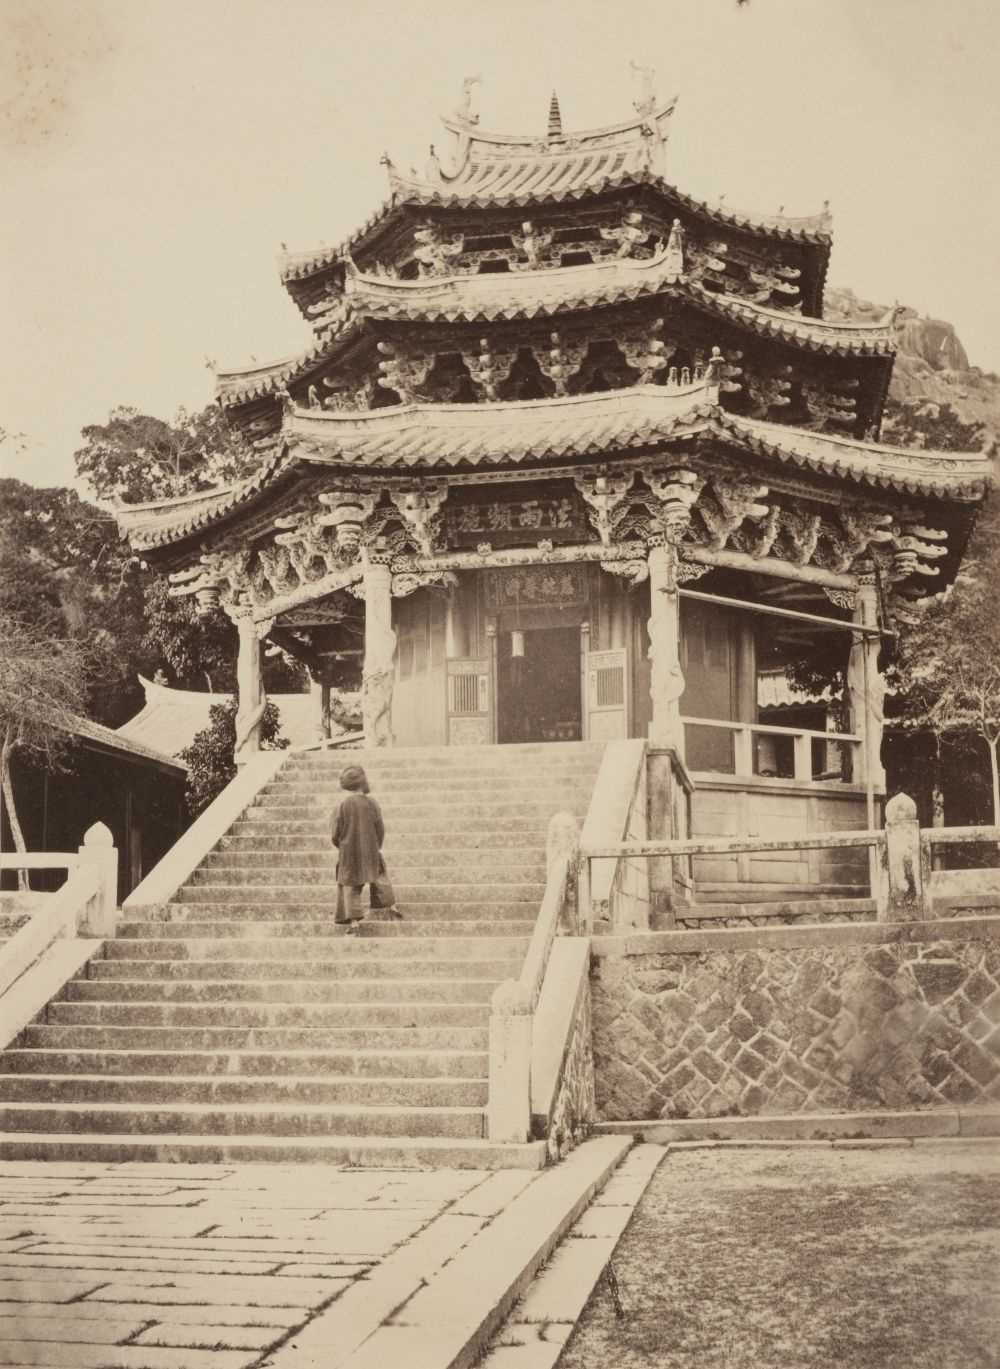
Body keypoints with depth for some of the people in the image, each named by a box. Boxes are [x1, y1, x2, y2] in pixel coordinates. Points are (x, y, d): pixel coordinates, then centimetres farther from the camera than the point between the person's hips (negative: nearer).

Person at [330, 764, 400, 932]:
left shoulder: (341, 805, -14)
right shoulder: (371, 803, -10)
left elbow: (335, 834, -9)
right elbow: (380, 829, -3)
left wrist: (341, 847, 12)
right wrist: (377, 846, 15)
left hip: (349, 853, -1)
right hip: (370, 851, 1)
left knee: (350, 884, 8)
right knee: (379, 875, 25)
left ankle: (354, 919, 0)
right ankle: (390, 905, 28)